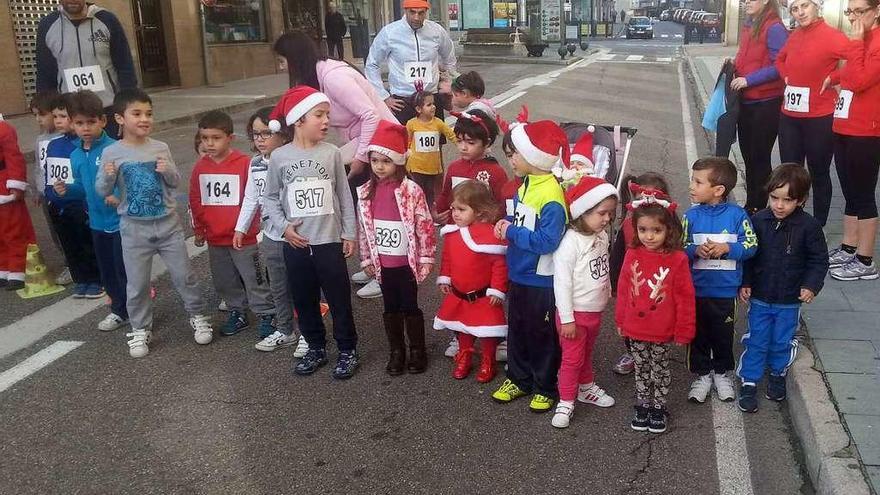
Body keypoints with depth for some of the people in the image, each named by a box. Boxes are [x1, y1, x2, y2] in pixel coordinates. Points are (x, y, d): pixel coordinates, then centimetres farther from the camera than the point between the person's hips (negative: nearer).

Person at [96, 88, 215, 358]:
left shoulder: (161, 148, -1)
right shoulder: (111, 153, -6)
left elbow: (176, 183, 5)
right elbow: (102, 191, -2)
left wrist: (168, 171, -16)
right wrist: (108, 177, -23)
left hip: (167, 223, 1)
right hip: (134, 227, -1)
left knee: (184, 275, 6)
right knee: (137, 283, 6)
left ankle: (198, 317, 24)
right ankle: (140, 330, 22)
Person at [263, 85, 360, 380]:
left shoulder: (331, 153, -3)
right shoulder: (279, 157, -3)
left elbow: (344, 196, 2)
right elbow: (271, 197, 6)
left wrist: (350, 233, 1)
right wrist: (284, 226, -8)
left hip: (329, 241, -1)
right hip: (296, 244, 1)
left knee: (339, 299, 6)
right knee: (304, 300, 13)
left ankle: (347, 350, 21)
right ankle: (316, 348, 30)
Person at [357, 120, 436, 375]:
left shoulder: (411, 190, -13)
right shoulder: (366, 193, 0)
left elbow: (425, 225, -10)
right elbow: (363, 227, 8)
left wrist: (426, 258, -8)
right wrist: (366, 258, 9)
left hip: (407, 262, -4)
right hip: (382, 263, 4)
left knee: (410, 307, 7)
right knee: (390, 308, 14)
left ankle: (418, 351, 23)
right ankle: (396, 352, 27)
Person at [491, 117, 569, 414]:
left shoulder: (551, 196, -24)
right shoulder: (525, 185, 4)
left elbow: (547, 241, -29)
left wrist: (511, 232, -20)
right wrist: (506, 227, -4)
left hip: (542, 281, -8)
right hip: (518, 275, 8)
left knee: (542, 335, 9)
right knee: (517, 330, 20)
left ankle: (545, 387, 26)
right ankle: (518, 379, 37)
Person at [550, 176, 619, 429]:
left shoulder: (602, 237, -1)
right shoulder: (570, 242, -24)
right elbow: (562, 282, -23)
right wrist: (567, 319, -20)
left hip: (595, 311, 7)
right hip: (575, 313, -7)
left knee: (586, 354, 24)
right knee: (572, 358, 3)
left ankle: (586, 388, 41)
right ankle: (566, 402, 15)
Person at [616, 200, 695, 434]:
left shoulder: (677, 259, -15)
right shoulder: (632, 256, -6)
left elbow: (685, 297, -10)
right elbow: (623, 290, 3)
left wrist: (684, 330, -7)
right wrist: (620, 321, 8)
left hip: (663, 331, -3)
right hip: (635, 329, 3)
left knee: (660, 370, 15)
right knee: (641, 369, 18)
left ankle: (658, 409, 31)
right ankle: (642, 407, 33)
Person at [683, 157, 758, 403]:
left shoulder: (737, 214, -8)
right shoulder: (691, 216, -4)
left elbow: (751, 245, -6)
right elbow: (679, 248, -3)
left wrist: (727, 248, -21)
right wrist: (696, 251, -22)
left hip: (726, 290, -1)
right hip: (696, 290, 1)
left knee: (723, 335, 15)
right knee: (698, 334, 12)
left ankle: (722, 373, 36)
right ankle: (702, 374, 29)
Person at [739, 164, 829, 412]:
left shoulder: (809, 226, -12)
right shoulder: (758, 221, -9)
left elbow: (819, 260, -4)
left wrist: (812, 285, -16)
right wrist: (745, 283, -5)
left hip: (790, 300, 0)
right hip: (759, 297, 0)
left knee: (782, 342, 16)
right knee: (756, 341, 8)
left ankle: (778, 374, 40)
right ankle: (748, 383, 19)